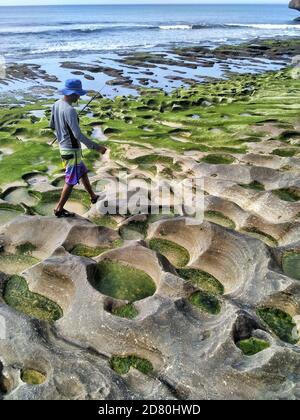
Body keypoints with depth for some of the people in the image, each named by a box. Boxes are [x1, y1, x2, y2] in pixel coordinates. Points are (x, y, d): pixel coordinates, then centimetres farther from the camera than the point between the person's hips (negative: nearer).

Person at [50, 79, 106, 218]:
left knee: (83, 173, 23)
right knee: (71, 181, 3)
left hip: (64, 147, 9)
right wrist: (96, 147, -25)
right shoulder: (70, 110, -26)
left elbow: (52, 125, 15)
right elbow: (78, 135, -30)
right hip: (72, 151, -9)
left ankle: (93, 197, 39)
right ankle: (59, 209, 13)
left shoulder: (56, 105, 3)